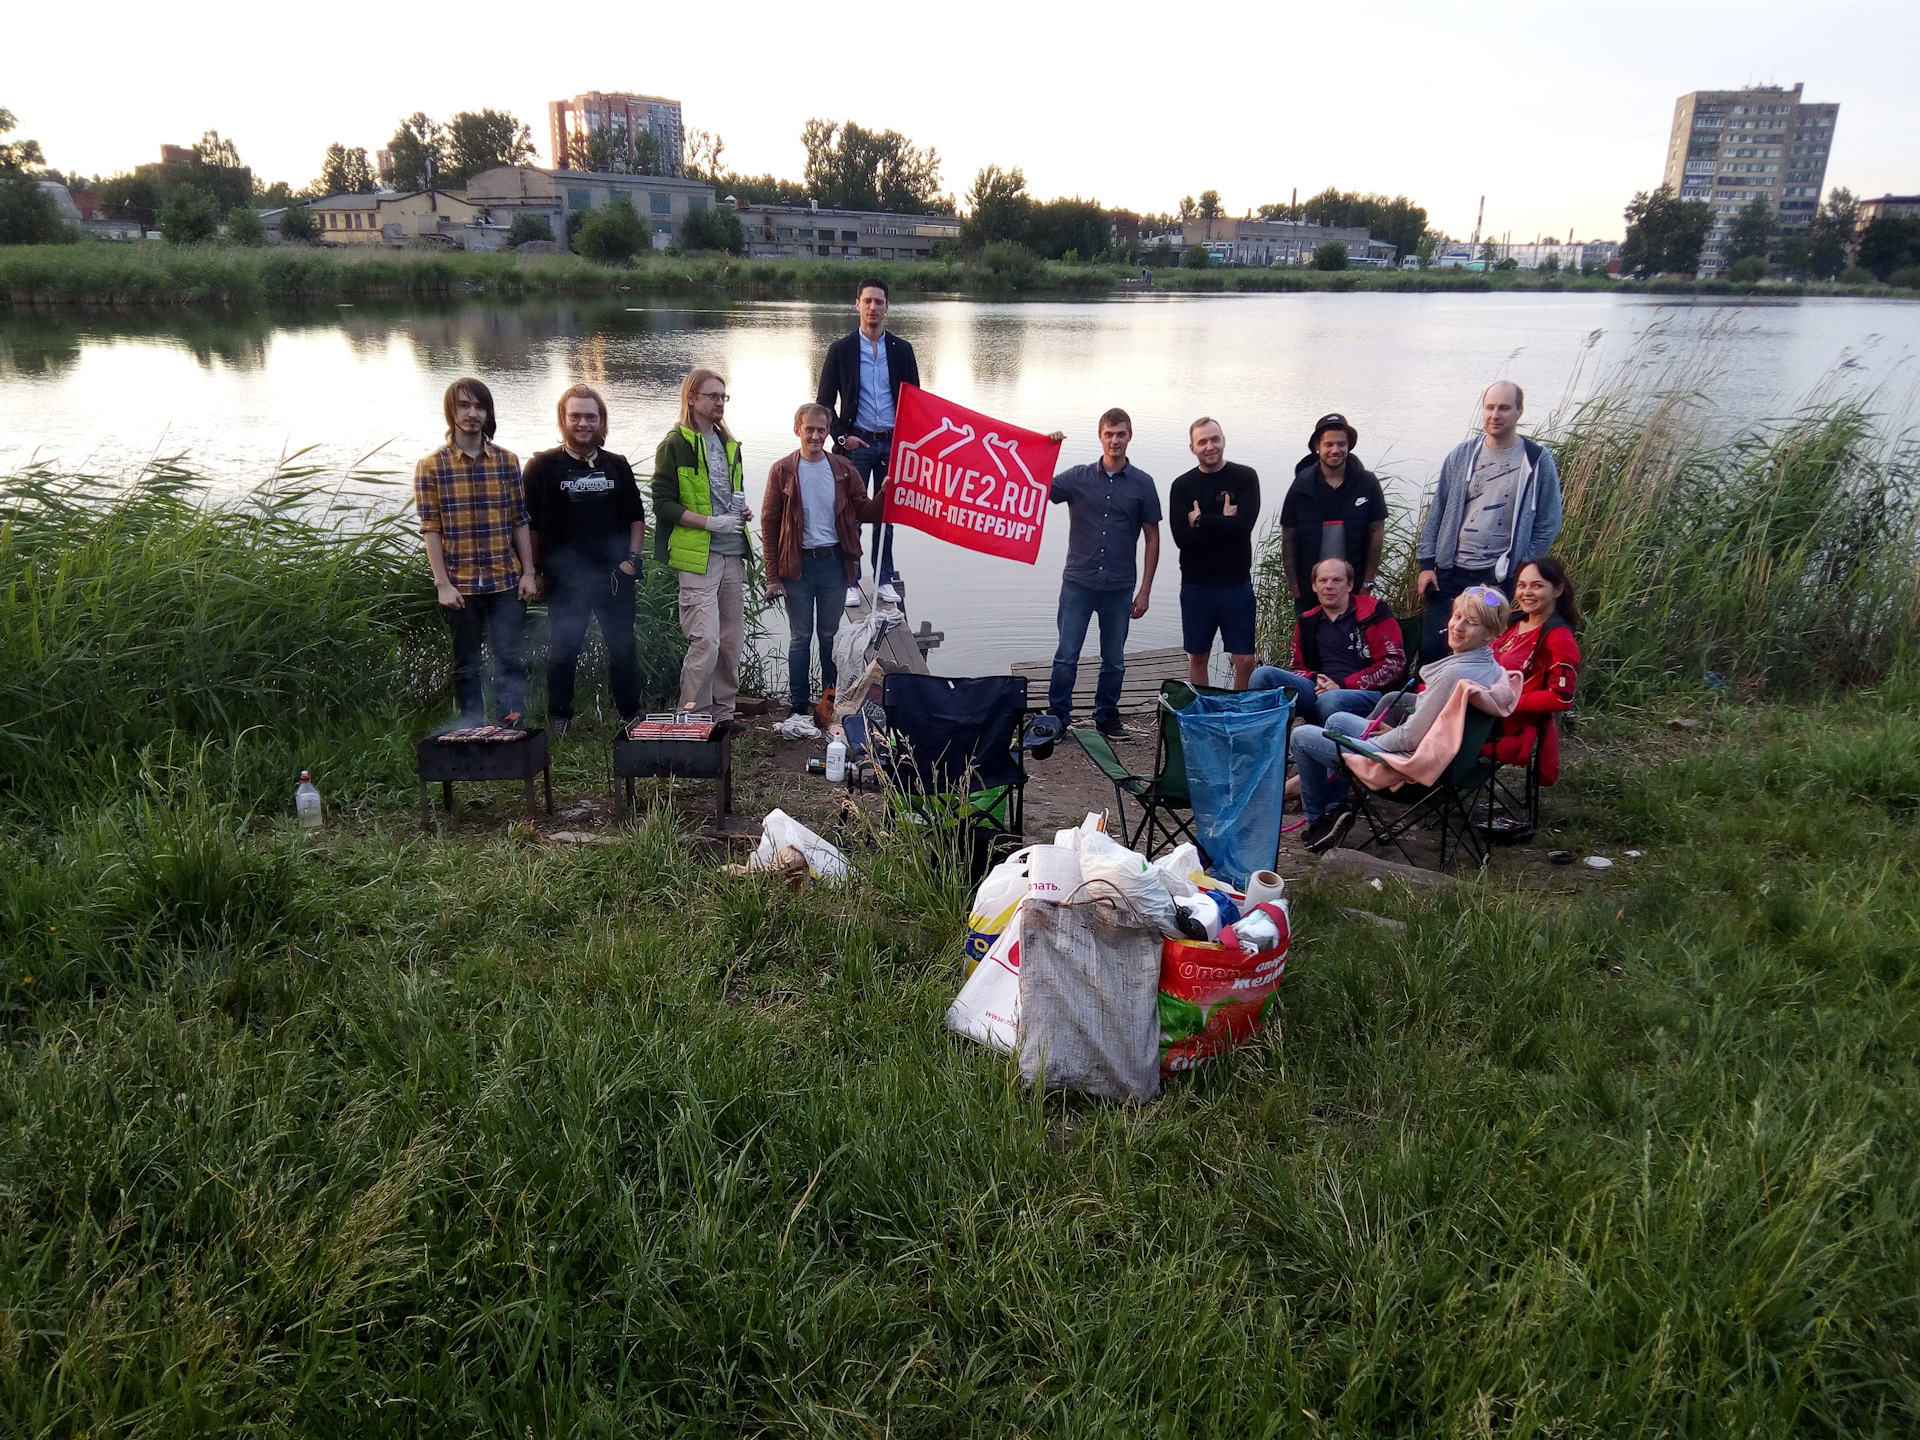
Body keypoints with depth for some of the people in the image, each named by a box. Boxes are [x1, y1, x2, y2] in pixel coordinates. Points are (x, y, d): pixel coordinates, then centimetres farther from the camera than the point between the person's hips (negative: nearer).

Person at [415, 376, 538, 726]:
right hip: (461, 583, -1)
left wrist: (528, 572, 2)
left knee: (511, 659, -3)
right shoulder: (431, 467, 0)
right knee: (467, 665, 9)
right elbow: (431, 529, -3)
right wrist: (443, 583, -9)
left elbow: (520, 522, 7)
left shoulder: (507, 461, 6)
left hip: (506, 581, 1)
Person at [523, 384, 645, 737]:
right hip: (565, 579, -2)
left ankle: (630, 712, 20)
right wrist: (536, 571, -4)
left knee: (622, 645, 8)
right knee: (563, 648, 7)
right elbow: (529, 524, 0)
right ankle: (559, 715, 20)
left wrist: (631, 559, 2)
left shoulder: (616, 465, 9)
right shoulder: (543, 466, 0)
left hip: (614, 575, 2)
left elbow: (636, 517, 14)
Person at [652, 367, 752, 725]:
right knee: (706, 640, -14)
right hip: (697, 556, -7)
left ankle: (723, 714, 19)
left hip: (732, 555, 7)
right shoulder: (675, 444, -4)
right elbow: (663, 503, -9)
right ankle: (692, 718, -5)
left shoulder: (729, 444, 19)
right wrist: (710, 522, -17)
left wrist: (742, 511, 8)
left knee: (732, 640, 9)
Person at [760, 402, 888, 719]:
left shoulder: (843, 468, 5)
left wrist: (885, 492, -16)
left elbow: (864, 511, 5)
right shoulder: (783, 470, -1)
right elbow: (769, 524, -1)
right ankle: (798, 705, 15)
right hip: (798, 565, -2)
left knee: (832, 636, 11)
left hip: (834, 562, 2)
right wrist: (772, 575, -5)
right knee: (800, 638, 6)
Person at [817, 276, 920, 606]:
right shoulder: (841, 349, 2)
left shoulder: (901, 350, 7)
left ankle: (884, 580, 17)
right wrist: (841, 436, -8)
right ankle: (850, 582, 7)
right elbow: (824, 401, 3)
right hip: (856, 443, -2)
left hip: (893, 443, 2)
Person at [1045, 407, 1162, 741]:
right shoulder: (1078, 477, 2)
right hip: (1078, 584, -1)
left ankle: (1107, 717, 26)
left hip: (1119, 588, 1)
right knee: (1066, 657, 0)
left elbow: (1152, 538, 5)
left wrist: (1145, 590, 1)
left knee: (1114, 661, 10)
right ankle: (1057, 718, 11)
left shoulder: (1142, 484, 3)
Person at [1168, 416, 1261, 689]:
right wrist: (1223, 523, -11)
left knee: (1245, 659, -2)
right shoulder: (1182, 486, 4)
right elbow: (1181, 537, -9)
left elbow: (1244, 525, -14)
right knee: (1197, 657, 10)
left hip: (1237, 583, -1)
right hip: (1196, 585, 2)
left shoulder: (1245, 477, 1)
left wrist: (1201, 521, -10)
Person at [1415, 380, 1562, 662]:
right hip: (1450, 572, 2)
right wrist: (1426, 563, 3)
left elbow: (1548, 524, 1)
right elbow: (1437, 512, 8)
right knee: (1431, 648, 3)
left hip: (1501, 578, -2)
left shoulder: (1538, 461, -3)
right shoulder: (1461, 455, 4)